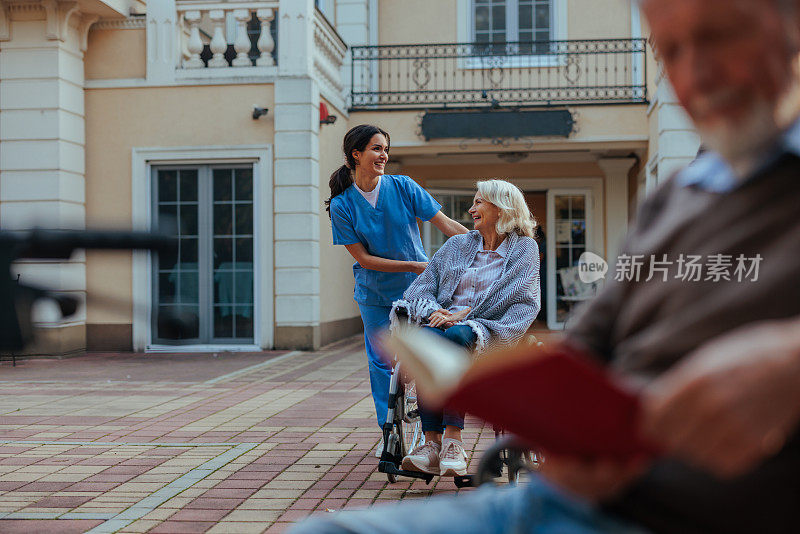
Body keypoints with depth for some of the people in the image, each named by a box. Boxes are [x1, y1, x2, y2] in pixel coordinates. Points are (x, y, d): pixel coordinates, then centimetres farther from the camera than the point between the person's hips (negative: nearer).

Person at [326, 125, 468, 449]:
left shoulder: (403, 187, -8)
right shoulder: (341, 205, -9)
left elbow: (447, 224, -10)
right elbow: (363, 259, -10)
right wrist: (414, 266, -17)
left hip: (417, 288, 0)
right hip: (375, 294, 0)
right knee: (381, 362, 6)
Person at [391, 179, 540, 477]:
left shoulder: (524, 249, 11)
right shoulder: (456, 245, 23)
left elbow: (523, 302, -3)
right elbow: (422, 287, 14)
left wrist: (464, 315, -14)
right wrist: (433, 311, -10)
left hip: (488, 332, -3)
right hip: (443, 323, 3)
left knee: (456, 336, -39)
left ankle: (452, 440, -43)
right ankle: (432, 442, -40)